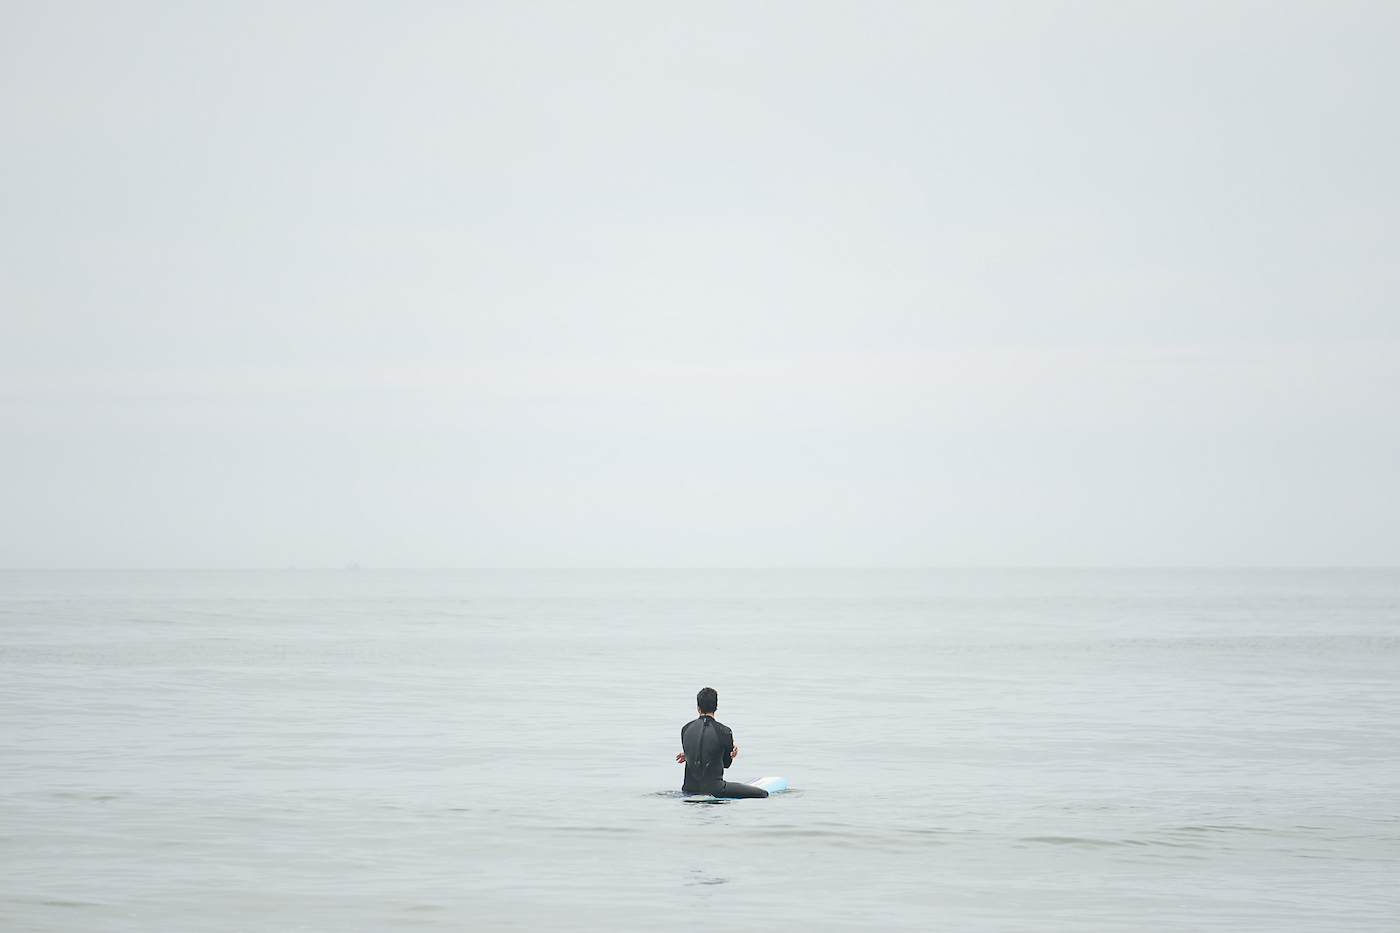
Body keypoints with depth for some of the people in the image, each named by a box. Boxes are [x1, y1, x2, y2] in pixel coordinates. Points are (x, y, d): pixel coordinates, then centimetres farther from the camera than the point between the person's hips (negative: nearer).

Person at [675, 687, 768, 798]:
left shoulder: (685, 729, 3)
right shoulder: (724, 731, -10)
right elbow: (726, 763, 1)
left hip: (689, 789, 6)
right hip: (713, 788, -6)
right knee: (763, 794, -9)